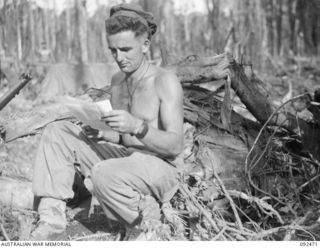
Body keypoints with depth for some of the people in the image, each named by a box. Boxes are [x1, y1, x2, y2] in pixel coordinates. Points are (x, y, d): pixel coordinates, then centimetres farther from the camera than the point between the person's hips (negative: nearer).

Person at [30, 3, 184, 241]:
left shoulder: (165, 81, -13)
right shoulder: (118, 80, 10)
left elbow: (175, 145, -19)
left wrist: (137, 126, -35)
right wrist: (100, 133, -5)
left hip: (158, 166, -8)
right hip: (124, 158, 8)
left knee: (104, 175, -38)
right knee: (57, 132, -3)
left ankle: (138, 224, -8)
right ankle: (52, 216, -11)